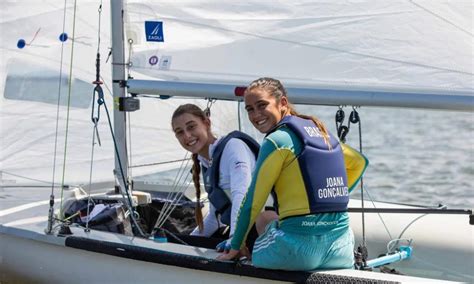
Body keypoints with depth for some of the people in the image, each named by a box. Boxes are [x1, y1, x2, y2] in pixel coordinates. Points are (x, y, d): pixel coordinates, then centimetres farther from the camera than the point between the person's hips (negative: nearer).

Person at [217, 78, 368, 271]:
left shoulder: (277, 140, -8)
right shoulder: (320, 131, 13)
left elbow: (252, 203, -6)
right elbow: (359, 162, 28)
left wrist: (236, 247, 4)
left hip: (300, 250, -5)